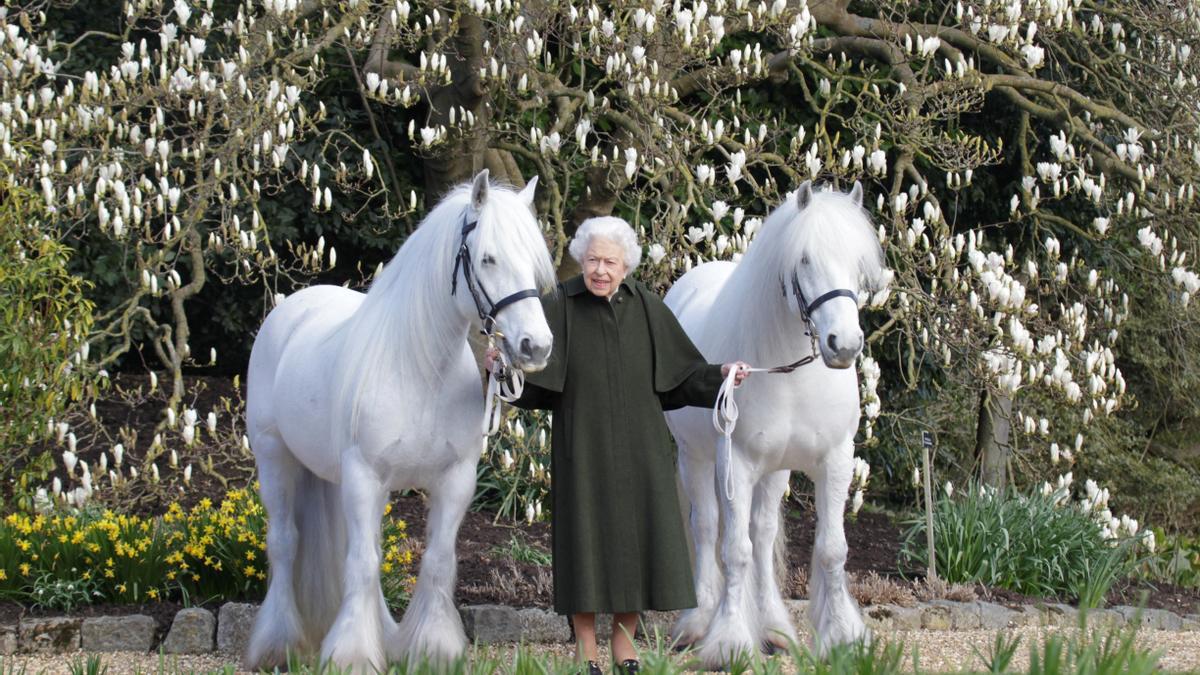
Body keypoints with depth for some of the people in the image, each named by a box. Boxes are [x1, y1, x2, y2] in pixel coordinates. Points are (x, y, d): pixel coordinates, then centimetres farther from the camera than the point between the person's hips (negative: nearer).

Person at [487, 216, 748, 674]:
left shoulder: (647, 309, 3)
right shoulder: (559, 307, -5)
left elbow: (681, 373, 6)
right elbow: (533, 378, -11)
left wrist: (719, 376, -9)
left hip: (638, 447, 3)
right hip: (583, 448, -3)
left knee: (636, 537, 5)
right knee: (586, 536, 0)